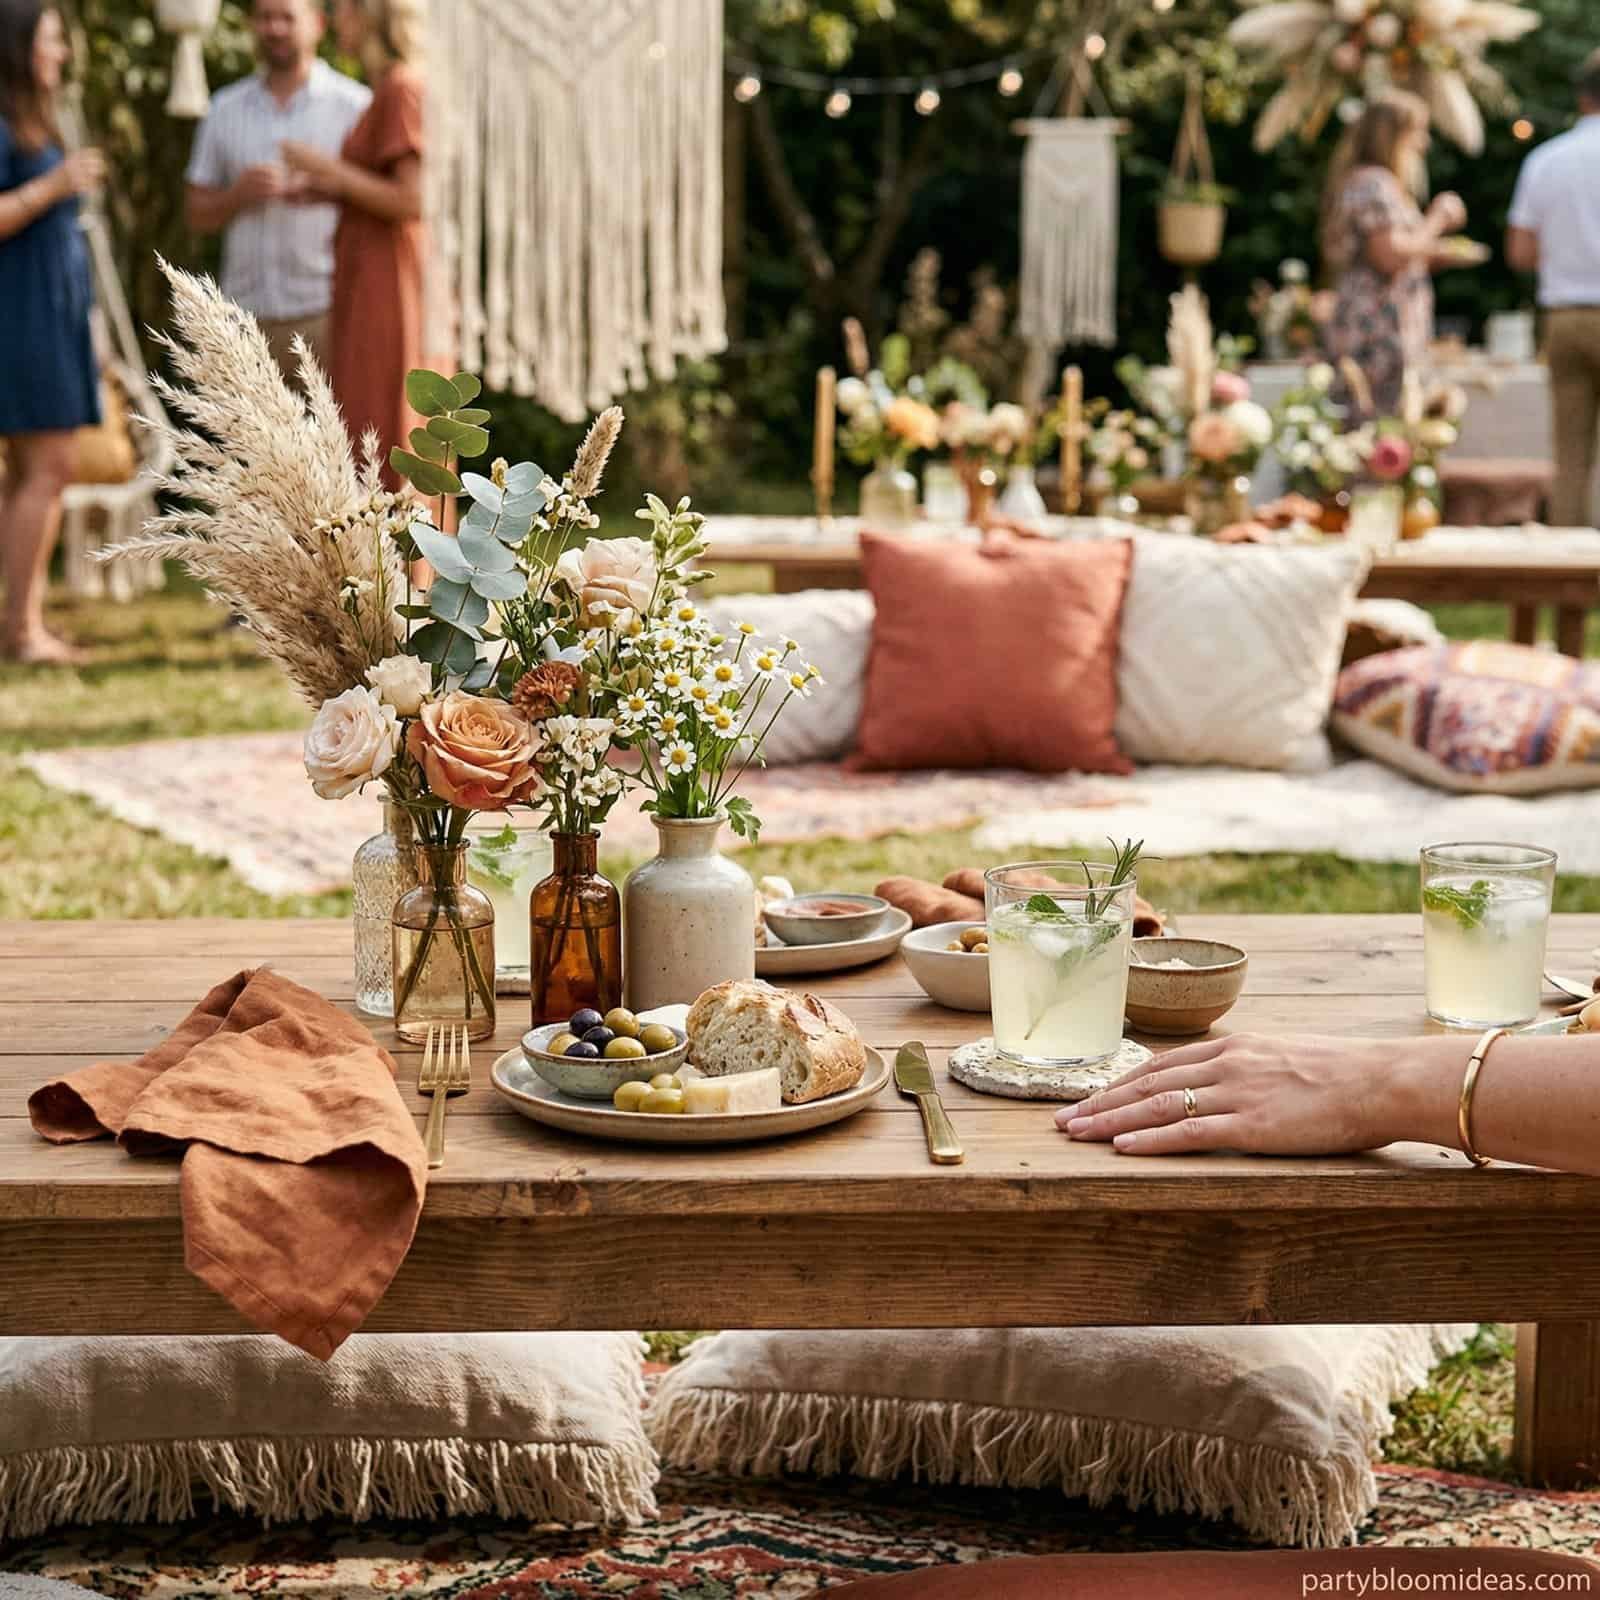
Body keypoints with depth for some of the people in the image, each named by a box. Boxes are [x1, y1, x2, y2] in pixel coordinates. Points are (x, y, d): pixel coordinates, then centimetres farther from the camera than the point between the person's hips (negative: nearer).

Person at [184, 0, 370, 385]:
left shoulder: (354, 104, 1)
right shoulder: (225, 109, 13)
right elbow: (198, 214, 14)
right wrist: (239, 195, -7)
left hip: (326, 311, -3)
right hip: (249, 314, 4)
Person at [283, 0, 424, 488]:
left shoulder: (402, 89, -12)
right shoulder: (392, 89, 16)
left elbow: (412, 201, -20)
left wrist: (333, 170, -11)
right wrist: (335, 188, 11)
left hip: (388, 295, -10)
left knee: (384, 448, -7)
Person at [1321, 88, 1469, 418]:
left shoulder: (1380, 183, 24)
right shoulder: (1374, 184, -9)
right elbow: (1392, 255, -19)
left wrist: (1434, 255, 19)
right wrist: (1436, 221, -7)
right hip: (1378, 336, -11)